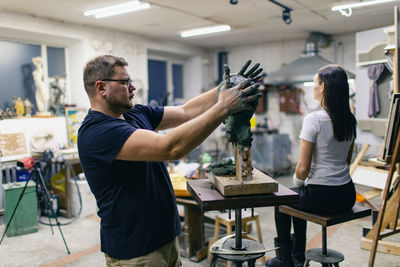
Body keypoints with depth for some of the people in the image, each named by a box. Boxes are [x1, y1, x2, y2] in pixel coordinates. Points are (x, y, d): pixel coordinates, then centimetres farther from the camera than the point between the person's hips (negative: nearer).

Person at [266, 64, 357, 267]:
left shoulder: (313, 119, -20)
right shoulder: (350, 120, 3)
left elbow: (303, 168, -18)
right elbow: (347, 160, 13)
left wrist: (297, 181, 4)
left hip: (321, 197, -7)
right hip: (347, 195, 7)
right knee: (299, 197, 33)